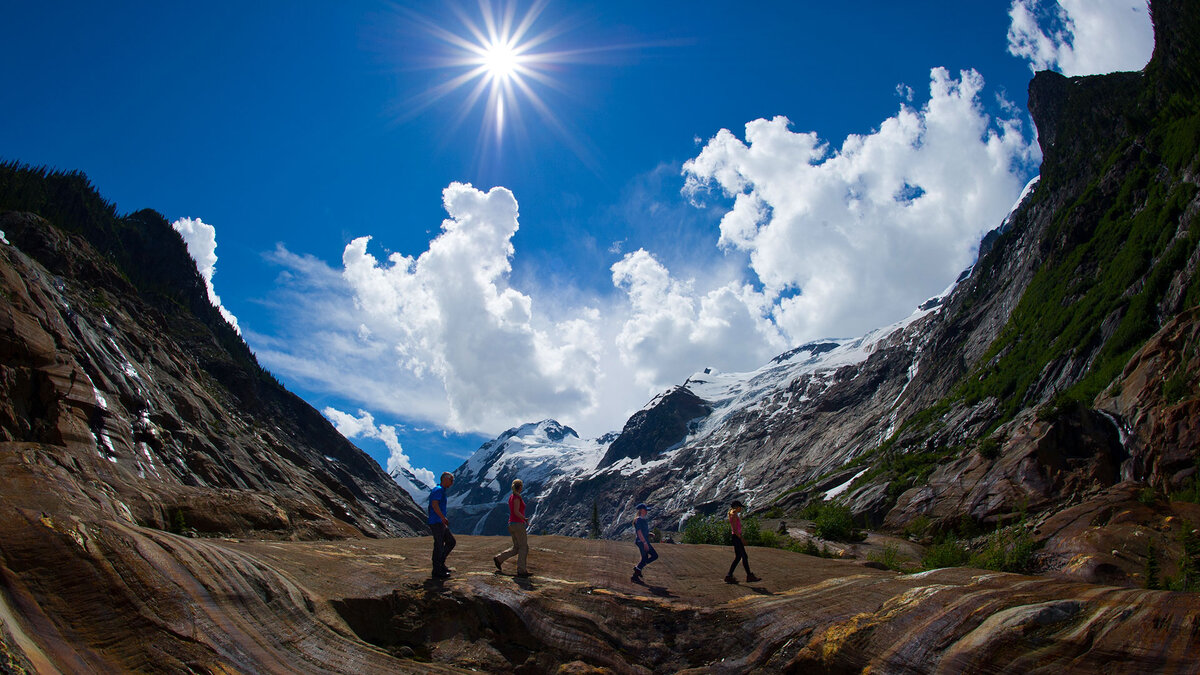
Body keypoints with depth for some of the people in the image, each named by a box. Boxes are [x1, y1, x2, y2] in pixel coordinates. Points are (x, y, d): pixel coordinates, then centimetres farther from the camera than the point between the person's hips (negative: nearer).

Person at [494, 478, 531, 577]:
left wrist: (524, 519, 19)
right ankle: (521, 570, -1)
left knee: (516, 548, 13)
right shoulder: (517, 497, -14)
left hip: (512, 524, 9)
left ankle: (498, 559, 8)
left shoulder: (511, 497, 14)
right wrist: (525, 519, -8)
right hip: (518, 524, -9)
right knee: (524, 547, -2)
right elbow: (516, 512, -21)